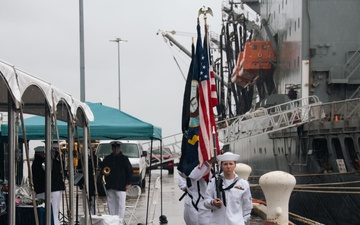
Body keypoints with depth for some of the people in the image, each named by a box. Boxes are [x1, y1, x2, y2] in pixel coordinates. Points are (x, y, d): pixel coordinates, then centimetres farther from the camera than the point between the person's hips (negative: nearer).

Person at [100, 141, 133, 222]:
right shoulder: (107, 159, 12)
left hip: (121, 186, -4)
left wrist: (128, 183, -4)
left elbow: (130, 171, 2)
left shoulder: (124, 159, 2)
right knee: (111, 204, 8)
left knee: (120, 204, -7)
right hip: (109, 186, 4)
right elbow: (102, 169, 21)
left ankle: (120, 220, -5)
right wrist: (104, 172, -3)